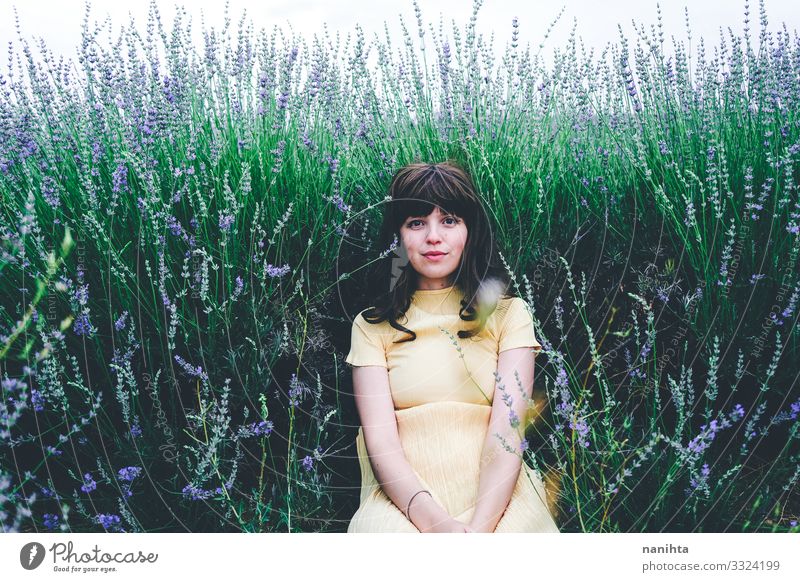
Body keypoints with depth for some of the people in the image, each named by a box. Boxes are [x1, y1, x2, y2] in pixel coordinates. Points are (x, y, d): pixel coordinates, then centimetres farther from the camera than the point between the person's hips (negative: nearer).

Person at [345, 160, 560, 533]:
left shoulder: (508, 313, 11)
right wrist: (434, 521, -20)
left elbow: (507, 432, -3)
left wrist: (480, 527, -20)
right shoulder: (371, 326, 11)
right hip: (407, 500, 1)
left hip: (495, 498, 0)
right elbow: (380, 440, -1)